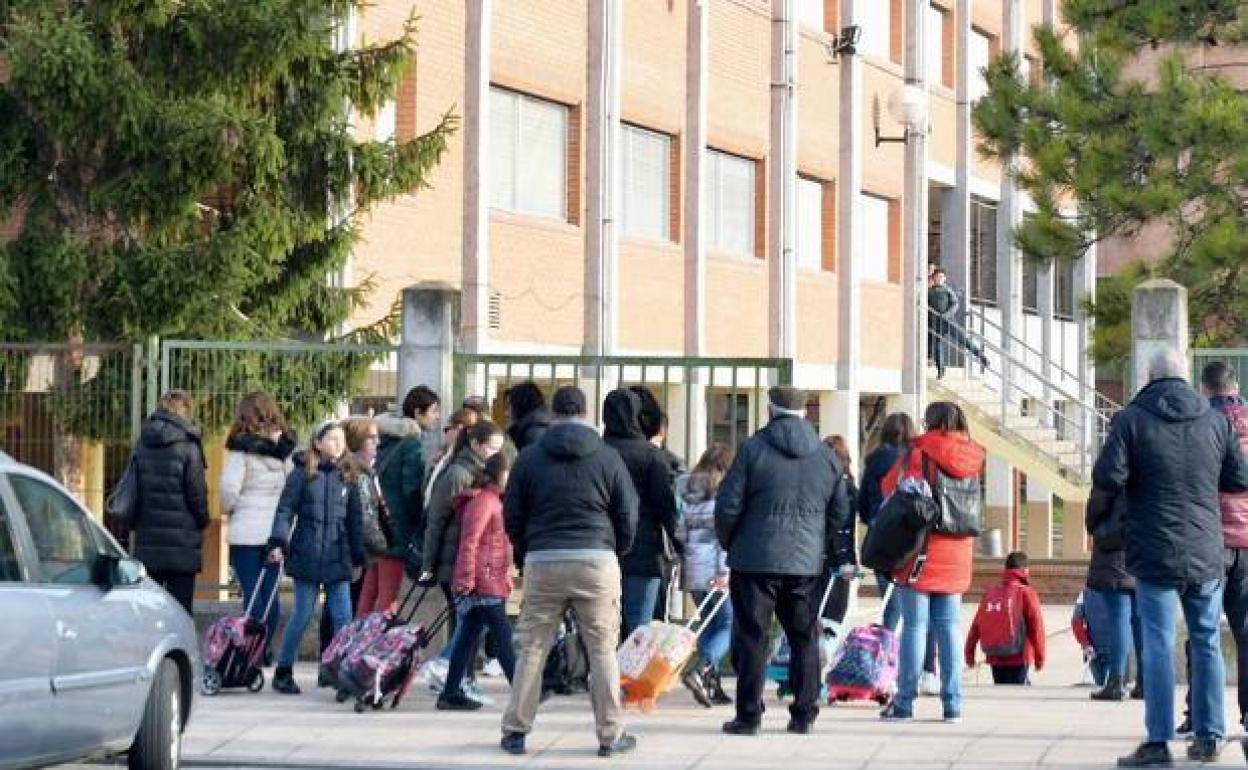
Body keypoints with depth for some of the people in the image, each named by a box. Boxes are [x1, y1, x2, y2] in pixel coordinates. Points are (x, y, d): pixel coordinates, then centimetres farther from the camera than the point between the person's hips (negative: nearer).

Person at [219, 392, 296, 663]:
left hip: (246, 531, -4)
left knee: (251, 590, -2)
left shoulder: (242, 449, -10)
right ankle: (266, 649, 15)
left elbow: (228, 487, -17)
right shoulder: (285, 450, 5)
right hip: (277, 528, 4)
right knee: (271, 589, 10)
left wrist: (228, 509, 1)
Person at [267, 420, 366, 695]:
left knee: (343, 616, 0)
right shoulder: (302, 474, -2)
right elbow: (285, 510, -4)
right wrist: (278, 543, -14)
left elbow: (354, 519, 15)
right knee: (302, 615, 2)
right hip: (307, 556, -3)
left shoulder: (348, 476, 9)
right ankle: (283, 671, 15)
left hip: (338, 558, 3)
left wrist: (358, 556, 15)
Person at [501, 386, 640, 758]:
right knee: (602, 651, 4)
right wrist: (616, 553, 21)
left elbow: (512, 516, 9)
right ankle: (610, 735, 5)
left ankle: (515, 731, 7)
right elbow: (628, 516, 6)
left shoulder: (529, 457, 6)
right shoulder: (607, 457, 4)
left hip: (542, 562, 1)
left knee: (532, 649, 7)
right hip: (597, 560, -1)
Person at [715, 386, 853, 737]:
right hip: (806, 563, 3)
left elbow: (728, 506, -6)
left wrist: (729, 543, 10)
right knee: (804, 638, 11)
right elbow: (841, 512, 12)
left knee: (752, 638, 1)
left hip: (755, 559, -3)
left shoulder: (753, 448, -6)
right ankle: (804, 714, 12)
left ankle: (748, 716, 0)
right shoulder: (827, 456, 7)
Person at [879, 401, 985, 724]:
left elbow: (889, 487, 2)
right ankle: (953, 703, 7)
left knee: (914, 625, -1)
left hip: (921, 551, -5)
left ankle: (904, 702, 1)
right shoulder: (972, 459, 8)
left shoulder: (919, 454, -8)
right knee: (949, 627, 8)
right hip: (957, 557, 5)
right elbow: (975, 510, 14)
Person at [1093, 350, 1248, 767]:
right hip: (1206, 553, 3)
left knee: (1158, 643, -2)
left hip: (1154, 552, -3)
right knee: (1207, 642, 11)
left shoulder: (1132, 419, -6)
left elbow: (1107, 477, -13)